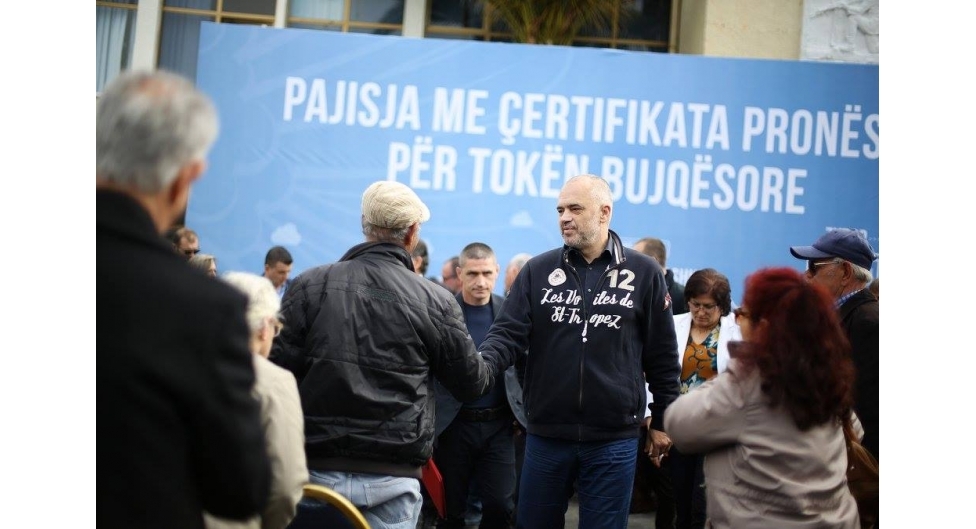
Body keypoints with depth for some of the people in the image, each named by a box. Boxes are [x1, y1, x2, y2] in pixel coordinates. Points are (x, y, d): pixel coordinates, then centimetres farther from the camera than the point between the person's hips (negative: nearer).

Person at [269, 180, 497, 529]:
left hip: (318, 469, 1)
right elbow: (471, 385, 6)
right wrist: (490, 369, 28)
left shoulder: (309, 286, -1)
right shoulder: (435, 301, -3)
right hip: (392, 475, -1)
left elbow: (279, 370, -4)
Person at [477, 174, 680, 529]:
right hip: (546, 435, 2)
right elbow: (508, 333, -3)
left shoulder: (644, 273, 0)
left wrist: (662, 421, 6)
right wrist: (479, 364, -24)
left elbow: (662, 356, 4)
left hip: (613, 440, -1)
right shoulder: (537, 270, 3)